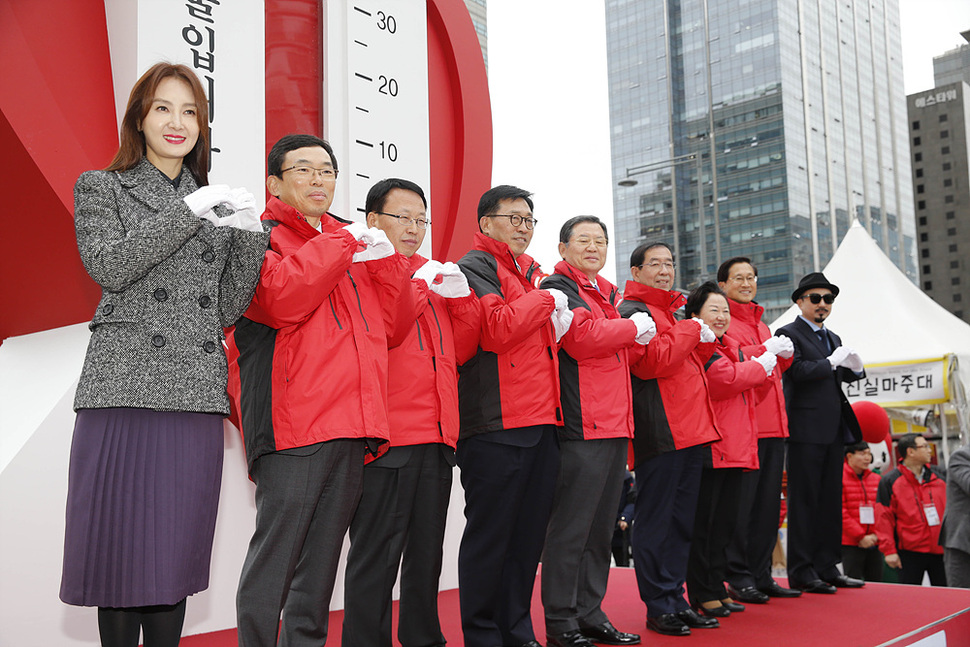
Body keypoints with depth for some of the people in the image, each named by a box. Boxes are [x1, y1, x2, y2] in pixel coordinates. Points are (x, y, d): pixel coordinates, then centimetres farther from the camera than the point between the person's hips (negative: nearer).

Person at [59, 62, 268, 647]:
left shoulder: (217, 204, 19)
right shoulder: (101, 187, 11)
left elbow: (229, 307, 11)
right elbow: (110, 265, -9)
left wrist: (249, 233, -3)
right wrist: (189, 209, -12)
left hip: (197, 394, 3)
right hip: (127, 388, -3)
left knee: (178, 547, 6)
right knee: (122, 542, -1)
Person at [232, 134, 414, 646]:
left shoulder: (355, 245, 22)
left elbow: (391, 329, 18)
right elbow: (281, 300, -18)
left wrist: (386, 260, 4)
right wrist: (341, 244, -10)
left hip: (351, 426, 7)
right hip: (292, 426, -6)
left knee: (322, 556, 13)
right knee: (275, 553, -6)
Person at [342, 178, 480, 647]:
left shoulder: (434, 275, 20)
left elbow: (461, 350, 17)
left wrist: (461, 296, 2)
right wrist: (416, 288, -15)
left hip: (436, 434, 7)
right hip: (386, 434, -7)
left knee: (427, 551, 15)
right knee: (376, 555, -3)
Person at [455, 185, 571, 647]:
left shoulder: (528, 274, 25)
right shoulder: (475, 267, -3)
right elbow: (496, 328, -18)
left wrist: (556, 327, 11)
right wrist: (545, 300, -6)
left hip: (540, 424, 9)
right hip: (497, 424, -8)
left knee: (528, 534, 11)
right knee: (489, 534, -2)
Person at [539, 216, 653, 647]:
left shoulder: (606, 294, 23)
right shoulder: (559, 287, -4)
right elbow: (582, 336, -19)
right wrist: (633, 328, -5)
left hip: (614, 425, 9)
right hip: (581, 427, -9)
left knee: (601, 526, 12)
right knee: (571, 526, -4)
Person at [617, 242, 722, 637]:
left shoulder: (674, 312, 23)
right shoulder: (632, 310, -5)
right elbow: (650, 362, -18)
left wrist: (706, 342, 8)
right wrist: (691, 331, -8)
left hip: (690, 430, 9)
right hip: (659, 431, -9)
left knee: (682, 520, 12)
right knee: (656, 519, -3)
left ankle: (676, 600, 20)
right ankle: (658, 607, 4)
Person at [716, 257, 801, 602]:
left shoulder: (761, 325, 24)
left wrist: (785, 354, 9)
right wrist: (765, 350, -15)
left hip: (772, 426, 8)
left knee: (769, 503, 10)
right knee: (740, 503, -5)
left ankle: (761, 574, 18)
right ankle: (738, 577, 3)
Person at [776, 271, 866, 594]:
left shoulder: (832, 338, 21)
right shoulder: (789, 334, -4)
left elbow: (839, 377, 23)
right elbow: (797, 371, -18)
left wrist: (854, 368, 3)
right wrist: (832, 362, -10)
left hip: (834, 431, 8)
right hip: (805, 430, -8)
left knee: (830, 500, 10)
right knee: (804, 500, -5)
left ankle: (826, 567, 17)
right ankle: (801, 571, 0)